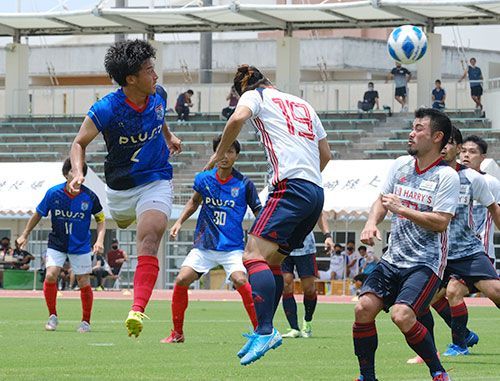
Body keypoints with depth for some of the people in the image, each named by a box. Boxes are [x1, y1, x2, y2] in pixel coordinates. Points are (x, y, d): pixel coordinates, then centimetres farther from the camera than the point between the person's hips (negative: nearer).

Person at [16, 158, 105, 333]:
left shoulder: (89, 196, -13)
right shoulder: (53, 193, -12)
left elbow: (101, 219, 3)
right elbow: (38, 214, 4)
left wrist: (100, 240, -11)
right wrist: (25, 235, 11)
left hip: (81, 246, 0)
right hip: (56, 244, 0)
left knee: (84, 283, -2)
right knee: (50, 275, -18)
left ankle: (86, 321, 17)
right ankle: (52, 316, 1)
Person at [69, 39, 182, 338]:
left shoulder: (158, 95, -8)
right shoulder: (106, 110, -22)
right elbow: (80, 143, -11)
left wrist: (169, 136, 15)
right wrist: (78, 173, -26)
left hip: (156, 182, 0)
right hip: (120, 187, 0)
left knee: (148, 240, -20)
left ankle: (138, 310, -33)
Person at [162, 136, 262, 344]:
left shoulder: (244, 184, -6)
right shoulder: (203, 179, 2)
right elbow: (194, 202, 22)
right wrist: (179, 221, 11)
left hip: (232, 247, -3)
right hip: (204, 246, 3)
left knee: (240, 280, -29)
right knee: (181, 280, -13)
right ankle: (177, 333, 6)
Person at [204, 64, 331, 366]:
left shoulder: (255, 95, 9)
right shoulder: (304, 105, 28)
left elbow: (238, 118, -14)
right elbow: (326, 154, 32)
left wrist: (219, 154, -1)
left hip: (291, 186, -8)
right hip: (316, 192, 8)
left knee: (254, 255, -17)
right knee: (272, 260, 17)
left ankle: (265, 331, -32)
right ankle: (266, 332, 16)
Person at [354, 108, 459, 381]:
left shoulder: (447, 176, -9)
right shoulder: (400, 165, 10)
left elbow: (440, 222, -16)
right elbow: (382, 200, 18)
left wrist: (401, 209, -16)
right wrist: (371, 222, -3)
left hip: (426, 263, -6)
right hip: (392, 259, 6)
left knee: (401, 315, -24)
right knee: (364, 308, -12)